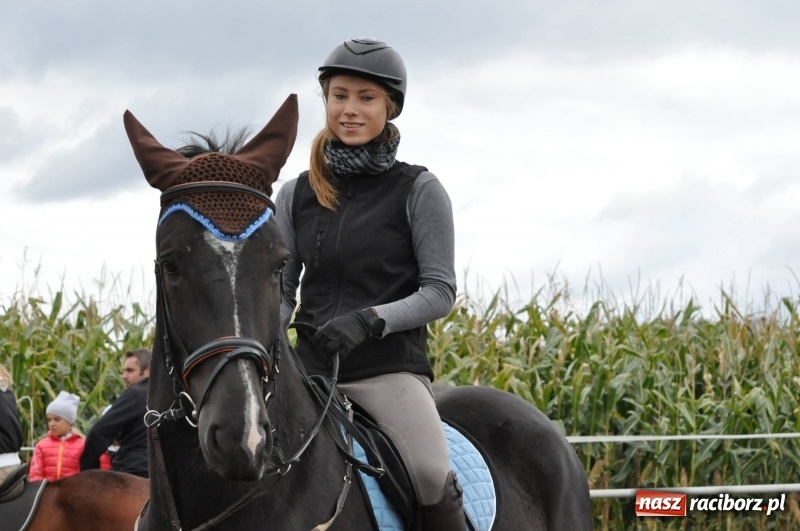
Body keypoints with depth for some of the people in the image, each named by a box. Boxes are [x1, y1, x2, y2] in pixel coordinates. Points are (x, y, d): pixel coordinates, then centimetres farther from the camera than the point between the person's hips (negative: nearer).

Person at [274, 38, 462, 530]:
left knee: (433, 476, -28)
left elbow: (440, 292, -3)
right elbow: (282, 290, 14)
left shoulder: (417, 190, 1)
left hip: (392, 369, -4)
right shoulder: (296, 195, 12)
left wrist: (371, 318, -18)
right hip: (310, 371, 4)